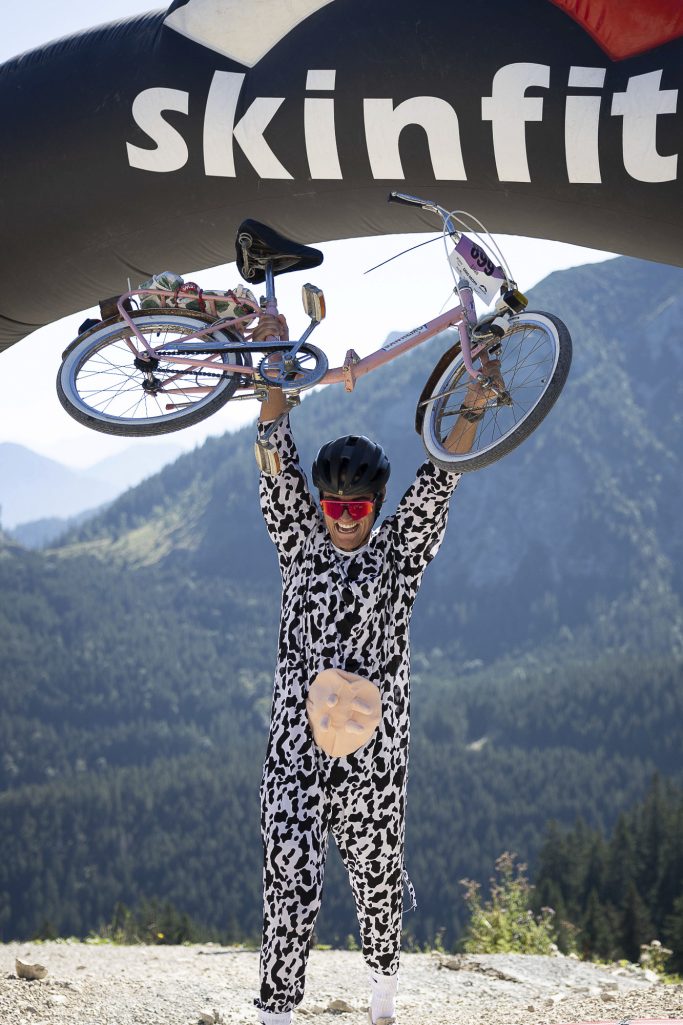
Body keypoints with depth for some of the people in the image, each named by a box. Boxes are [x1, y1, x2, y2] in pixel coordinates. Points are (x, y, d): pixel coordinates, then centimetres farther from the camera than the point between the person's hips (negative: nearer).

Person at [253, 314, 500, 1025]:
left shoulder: (399, 554, 3)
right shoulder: (300, 545, 6)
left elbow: (436, 486, -7)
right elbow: (279, 467, -3)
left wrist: (472, 408, -19)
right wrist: (275, 373, -12)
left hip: (373, 751, 0)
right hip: (296, 745, 0)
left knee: (377, 875, 12)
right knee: (290, 879, -9)